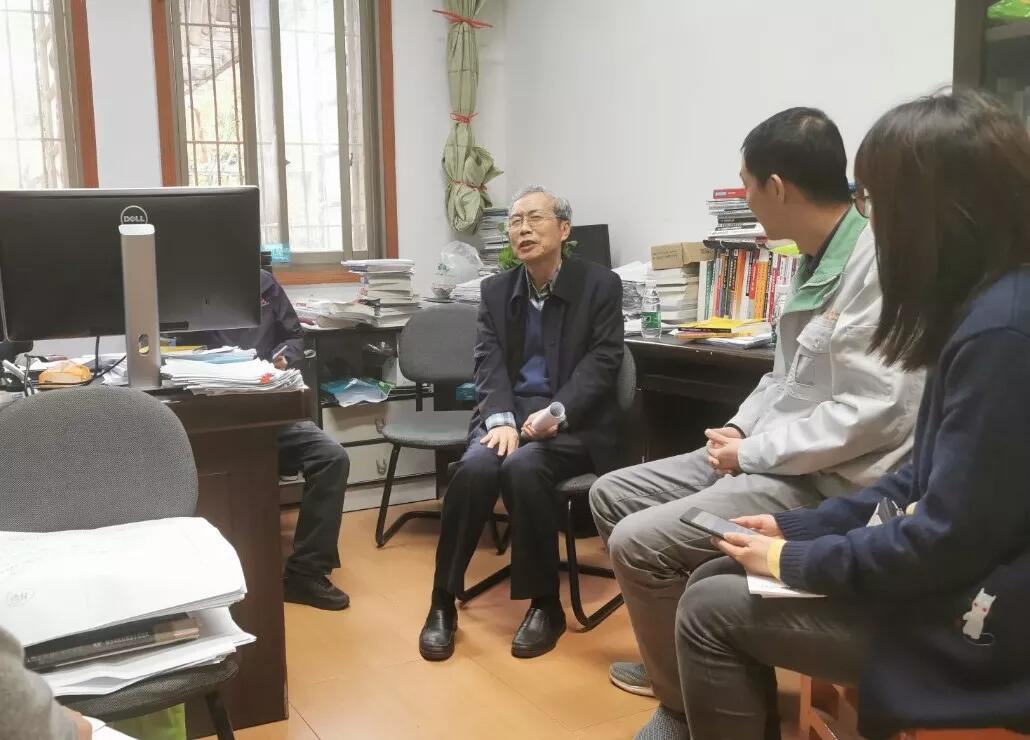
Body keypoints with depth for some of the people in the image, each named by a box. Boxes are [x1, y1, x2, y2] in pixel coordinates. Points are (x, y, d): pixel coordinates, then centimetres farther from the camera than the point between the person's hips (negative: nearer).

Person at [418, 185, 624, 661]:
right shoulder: (496, 290, 10)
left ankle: (545, 604, -15)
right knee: (476, 467, -28)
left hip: (573, 424, -3)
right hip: (509, 413, 3)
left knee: (523, 468, -33)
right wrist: (501, 419, -18)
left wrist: (556, 412, -25)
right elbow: (489, 364, 1)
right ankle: (443, 603, -14)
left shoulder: (600, 285, -1)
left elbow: (601, 363, -9)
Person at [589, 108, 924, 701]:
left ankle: (688, 698, 5)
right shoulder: (818, 260, 11)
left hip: (823, 486, -10)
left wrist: (751, 453, -17)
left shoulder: (877, 266, -20)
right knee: (612, 496, 10)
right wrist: (739, 428, 3)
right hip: (768, 456, 10)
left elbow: (874, 413, -26)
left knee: (636, 542, -18)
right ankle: (680, 655, 21)